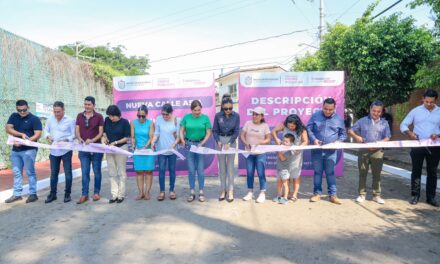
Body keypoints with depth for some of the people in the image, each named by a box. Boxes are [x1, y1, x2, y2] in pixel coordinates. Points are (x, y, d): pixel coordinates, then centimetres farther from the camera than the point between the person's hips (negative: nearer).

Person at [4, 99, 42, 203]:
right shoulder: (14, 116, 9)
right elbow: (8, 128, -3)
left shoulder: (34, 119, -7)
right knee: (16, 172, 10)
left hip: (29, 150, -5)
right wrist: (21, 134, -17)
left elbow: (37, 135, -14)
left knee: (30, 172, 0)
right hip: (15, 150, 6)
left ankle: (33, 194, 6)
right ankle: (17, 194, 19)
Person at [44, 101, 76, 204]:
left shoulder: (70, 120, -9)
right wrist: (48, 136, -8)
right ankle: (52, 194, 22)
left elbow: (74, 135, -8)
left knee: (68, 173, 4)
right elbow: (46, 130, 13)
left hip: (66, 150, -4)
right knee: (53, 173, 11)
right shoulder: (50, 119, 2)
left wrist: (66, 140, -23)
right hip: (54, 150, 4)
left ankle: (67, 194, 16)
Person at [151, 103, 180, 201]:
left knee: (172, 170, 9)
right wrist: (153, 141, -19)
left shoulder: (177, 120, -7)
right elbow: (156, 133, -2)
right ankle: (162, 191, 14)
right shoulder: (158, 119, -4)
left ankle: (172, 190, 21)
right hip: (161, 149, 1)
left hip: (172, 149, -1)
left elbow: (178, 136, -4)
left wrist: (174, 144, -18)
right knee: (161, 170, 5)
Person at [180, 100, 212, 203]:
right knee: (191, 170, 6)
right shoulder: (186, 117, 0)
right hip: (189, 144, 1)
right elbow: (181, 131, 4)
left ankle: (201, 192, 13)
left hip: (200, 144, -1)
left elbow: (208, 133, -3)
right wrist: (183, 141, -10)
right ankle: (192, 192, 14)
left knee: (200, 169, 2)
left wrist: (202, 143, -13)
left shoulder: (205, 118, -4)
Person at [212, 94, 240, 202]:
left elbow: (236, 131, -6)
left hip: (231, 141, -1)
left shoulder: (236, 116, -8)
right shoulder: (218, 115, -7)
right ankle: (223, 190, 15)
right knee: (221, 166, 6)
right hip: (220, 140, 1)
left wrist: (229, 143, -16)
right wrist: (218, 141, -16)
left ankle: (230, 191, 6)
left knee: (230, 166, -1)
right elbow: (215, 130, -1)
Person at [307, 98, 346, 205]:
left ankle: (332, 195, 11)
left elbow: (343, 134, 11)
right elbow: (309, 129, 1)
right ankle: (317, 193, 17)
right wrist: (314, 139, -15)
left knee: (330, 173, 4)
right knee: (317, 172, 7)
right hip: (317, 150, 0)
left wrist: (338, 141, -8)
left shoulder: (339, 119, 4)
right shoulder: (315, 116, 1)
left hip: (331, 151, 0)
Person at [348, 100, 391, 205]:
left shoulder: (384, 123, 7)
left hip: (377, 152, 1)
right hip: (363, 151, -1)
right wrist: (356, 136, -16)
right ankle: (362, 194, 14)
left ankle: (376, 195, 18)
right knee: (362, 173, 5)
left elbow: (387, 138, 2)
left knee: (376, 174, 7)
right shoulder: (362, 121, 4)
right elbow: (350, 131, 5)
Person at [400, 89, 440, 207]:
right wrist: (409, 133, -19)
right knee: (416, 171, 4)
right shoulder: (416, 111, 1)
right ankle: (415, 195, 12)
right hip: (418, 146, -1)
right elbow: (403, 125, 0)